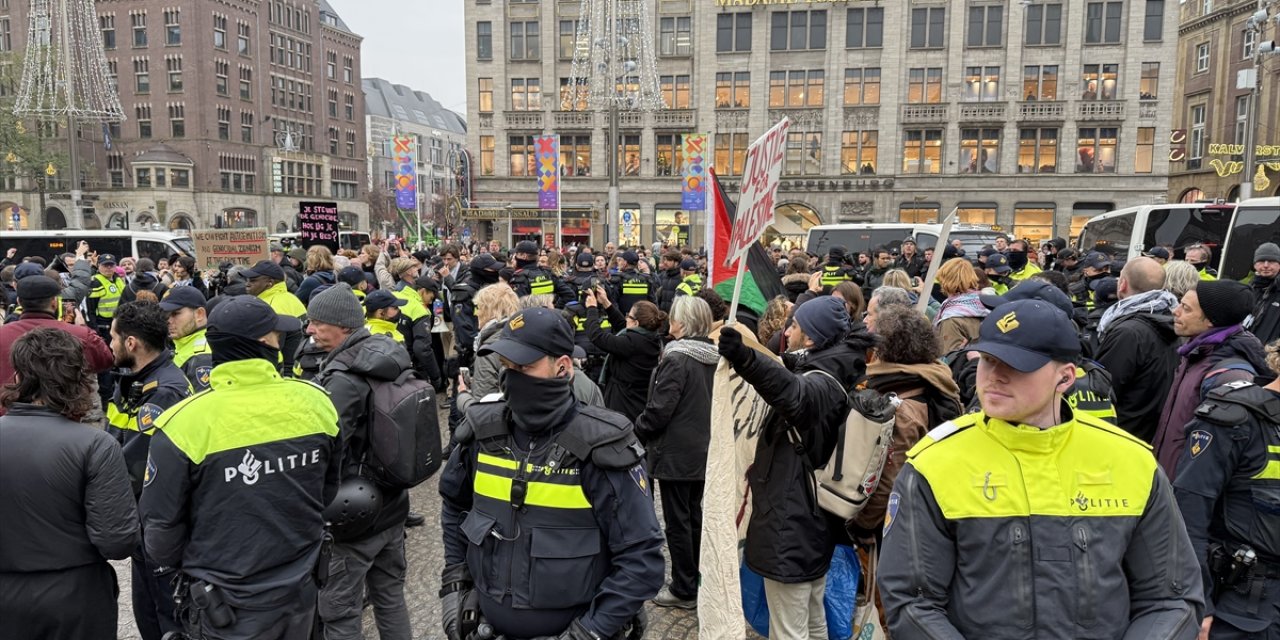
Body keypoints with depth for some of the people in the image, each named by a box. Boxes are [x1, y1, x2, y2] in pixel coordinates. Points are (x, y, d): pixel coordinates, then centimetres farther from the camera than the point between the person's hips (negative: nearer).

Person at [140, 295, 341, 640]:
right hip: (300, 592, 3)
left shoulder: (185, 422, -20)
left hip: (227, 608, -2)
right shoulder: (315, 401, -11)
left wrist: (188, 566, 12)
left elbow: (162, 528, -10)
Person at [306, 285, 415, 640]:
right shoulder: (395, 355, 1)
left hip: (350, 513, -8)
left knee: (338, 612, 7)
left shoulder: (341, 377, -24)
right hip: (392, 503, 8)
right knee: (390, 595, 20)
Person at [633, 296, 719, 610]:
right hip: (702, 450, 8)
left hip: (676, 452, -8)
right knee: (694, 515, 18)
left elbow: (659, 409, -21)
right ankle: (698, 581, 29)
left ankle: (684, 590, 12)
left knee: (677, 521, 3)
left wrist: (636, 431, -5)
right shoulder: (712, 358, 4)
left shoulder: (677, 359, -20)